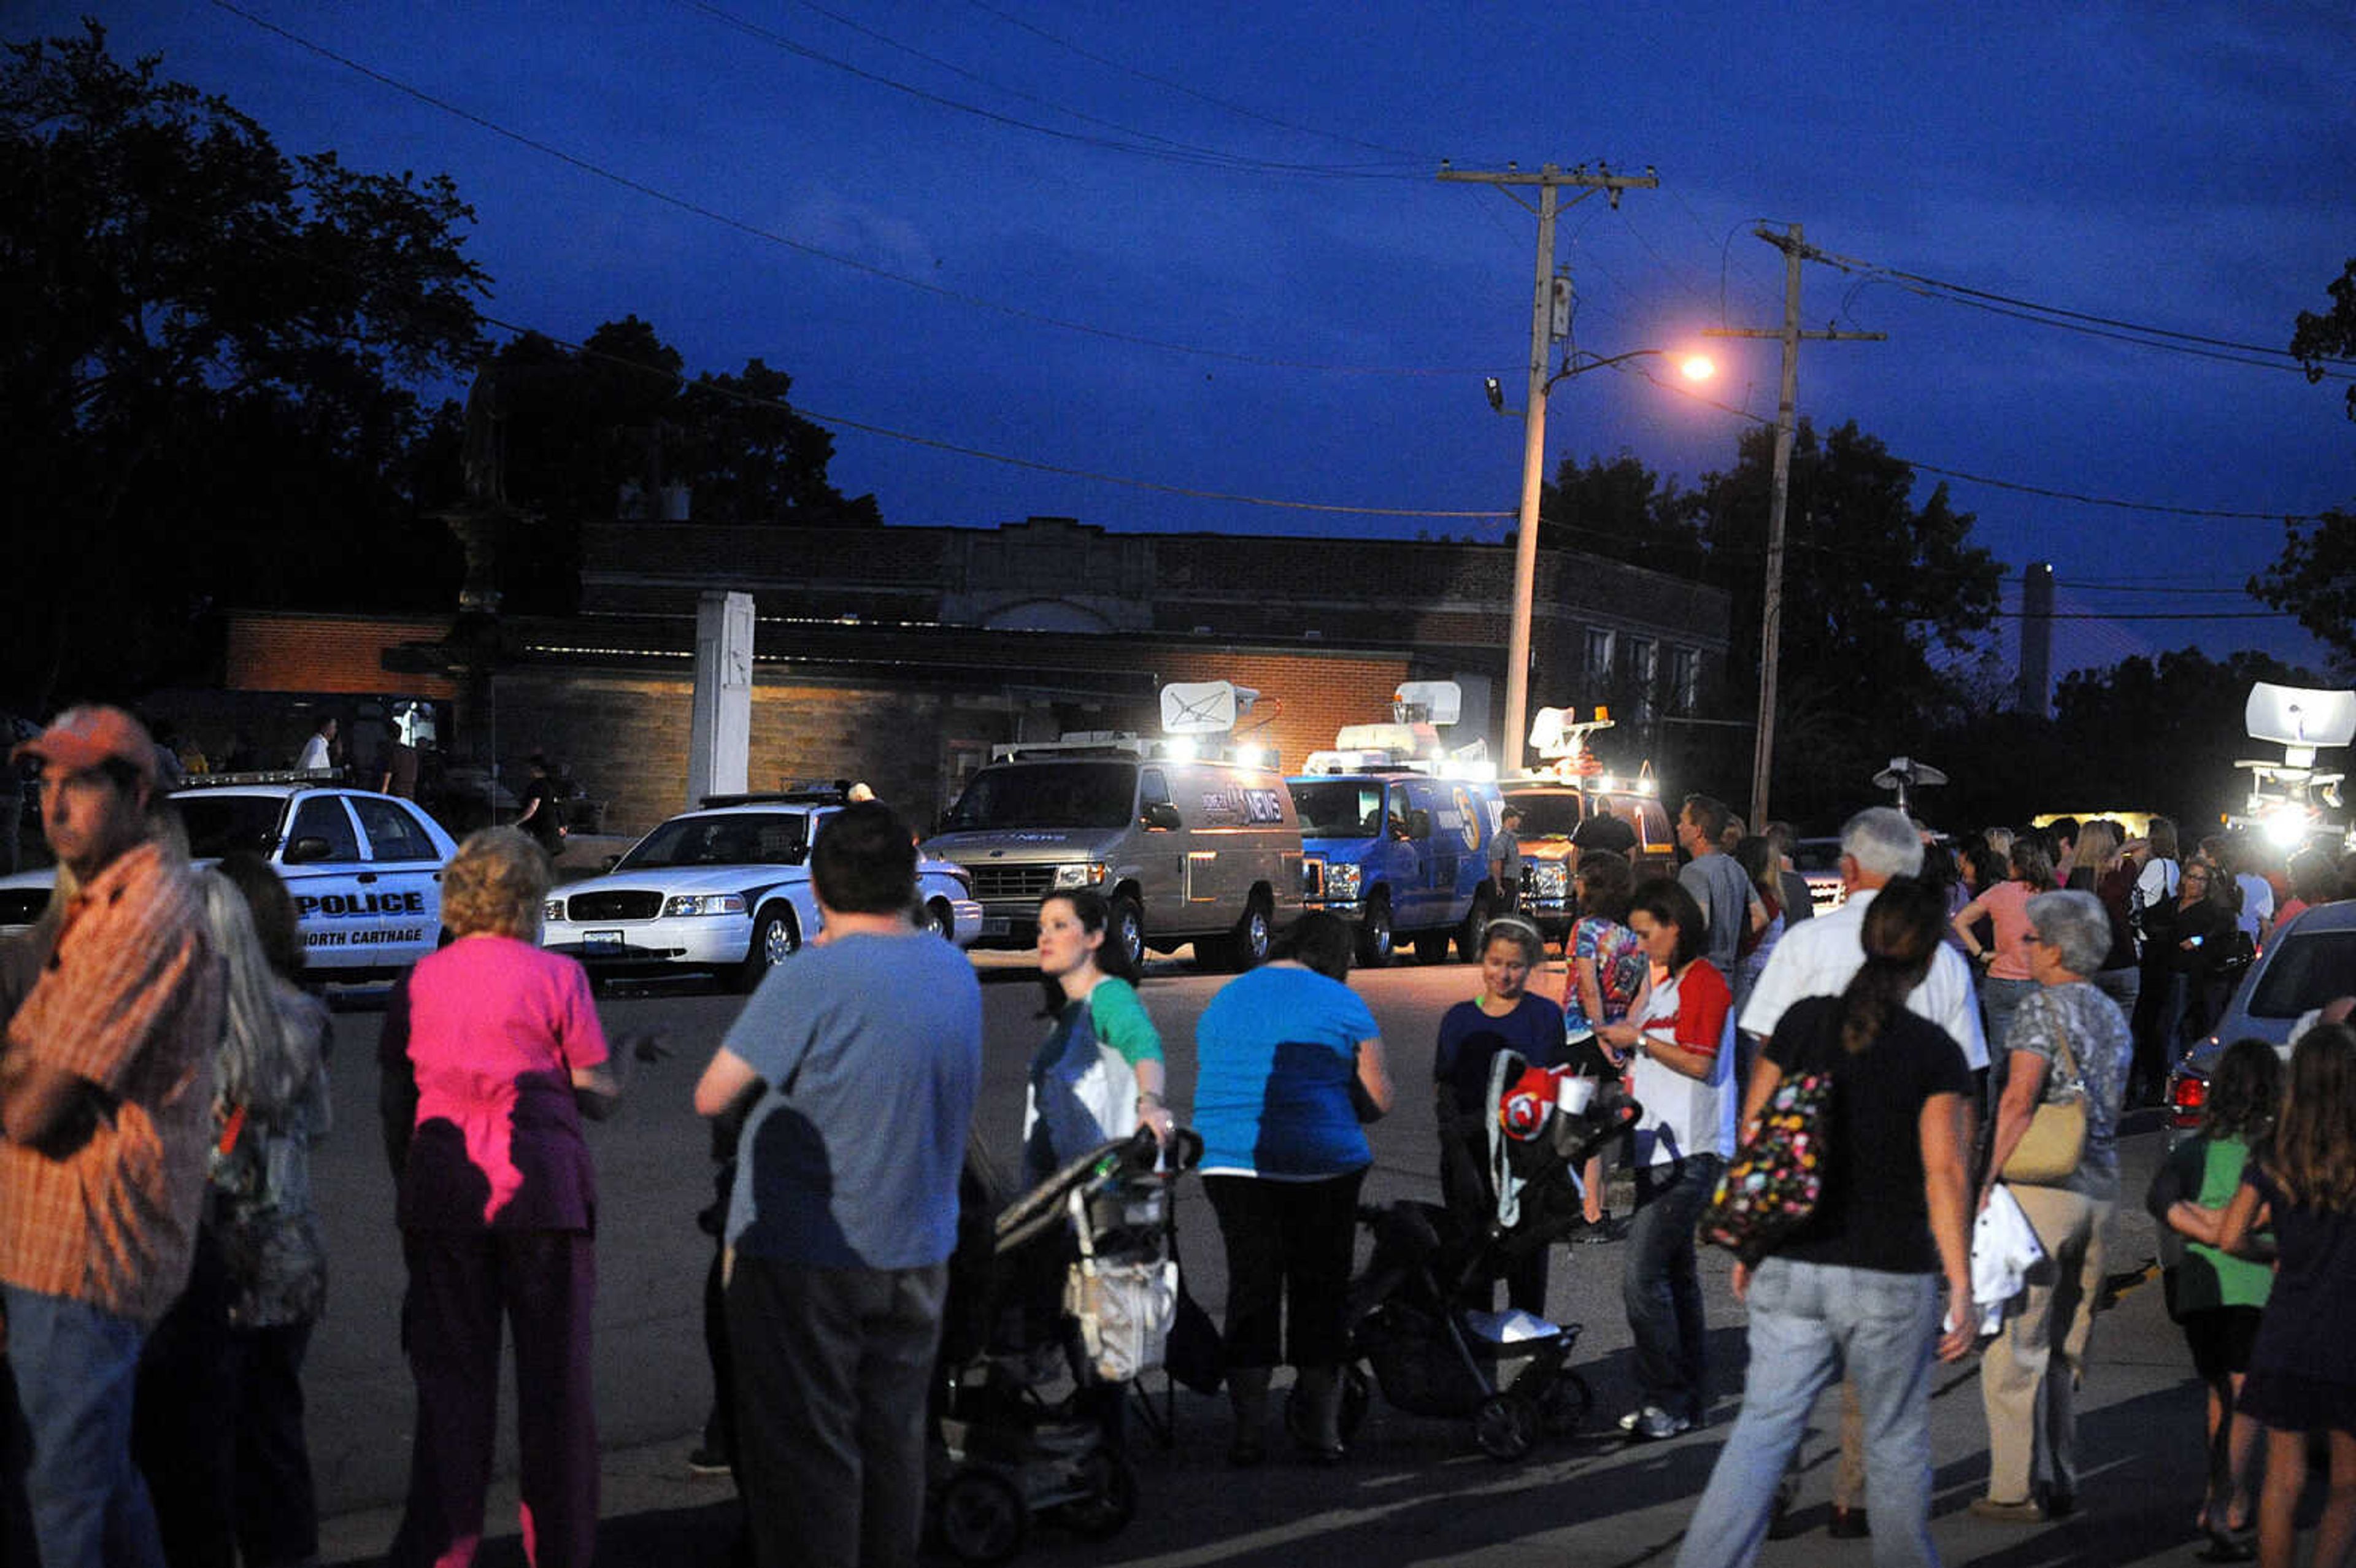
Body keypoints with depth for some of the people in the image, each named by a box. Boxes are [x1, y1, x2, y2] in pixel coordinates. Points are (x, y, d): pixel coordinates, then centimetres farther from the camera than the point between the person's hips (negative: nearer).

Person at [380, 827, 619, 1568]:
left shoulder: (419, 981, 5)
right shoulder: (555, 977, -5)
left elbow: (394, 1105, 9)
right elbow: (598, 1095, -4)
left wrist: (406, 1189, 19)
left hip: (441, 1195, 3)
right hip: (541, 1190, -3)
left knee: (449, 1373, 9)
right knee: (552, 1375, 7)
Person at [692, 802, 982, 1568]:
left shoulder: (813, 979, -18)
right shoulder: (957, 972, 3)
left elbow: (711, 1096, -15)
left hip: (804, 1255, -6)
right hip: (918, 1249, 6)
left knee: (804, 1453, 1)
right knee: (892, 1441, 15)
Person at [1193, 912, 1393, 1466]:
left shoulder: (1224, 1000, 12)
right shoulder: (1342, 1005, -3)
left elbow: (1207, 1086, 18)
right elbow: (1379, 1099, -2)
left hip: (1229, 1165, 3)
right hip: (1322, 1168, -3)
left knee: (1251, 1289, 8)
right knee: (1321, 1292, 7)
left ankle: (1248, 1430, 6)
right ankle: (1324, 1431, 11)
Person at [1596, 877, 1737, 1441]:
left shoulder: (1704, 982, -11)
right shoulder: (1666, 984, 20)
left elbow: (1699, 1062, -19)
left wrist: (1640, 1039, -13)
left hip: (1689, 1155, -10)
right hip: (1659, 1152, 10)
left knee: (1643, 1278, -14)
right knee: (1674, 1273, 14)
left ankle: (1664, 1401, -9)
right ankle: (1684, 1399, 21)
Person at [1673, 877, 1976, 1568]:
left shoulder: (1802, 1021, 0)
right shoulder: (1936, 1054, -9)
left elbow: (1753, 1139, 4)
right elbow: (1945, 1173, -13)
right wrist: (1960, 1288, -9)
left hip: (1790, 1271, 3)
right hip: (1888, 1279, -3)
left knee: (1763, 1427, 4)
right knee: (1895, 1441, 14)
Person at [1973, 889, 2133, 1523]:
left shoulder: (2043, 1008, -9)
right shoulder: (2112, 1015, 15)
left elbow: (2019, 1101, -18)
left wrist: (1985, 1182, -15)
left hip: (2043, 1185, -8)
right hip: (2101, 1186, 8)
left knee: (2015, 1345, -2)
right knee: (2067, 1346, 14)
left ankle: (2016, 1488, -2)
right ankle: (2062, 1482, 17)